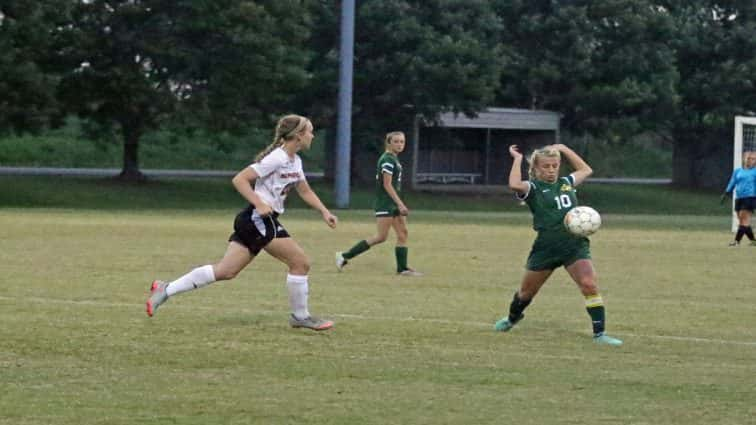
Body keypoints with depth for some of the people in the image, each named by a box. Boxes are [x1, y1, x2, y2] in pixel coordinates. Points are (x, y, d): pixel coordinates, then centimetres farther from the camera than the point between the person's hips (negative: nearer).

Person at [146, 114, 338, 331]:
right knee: (301, 262, -6)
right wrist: (259, 204, -25)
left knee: (225, 271, 5)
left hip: (261, 221, 9)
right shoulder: (276, 158, -14)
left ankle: (165, 290, 4)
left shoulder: (295, 161, 15)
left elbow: (305, 191, 28)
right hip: (259, 218, -9)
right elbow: (239, 179, -17)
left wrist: (324, 211, 16)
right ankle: (300, 316, 7)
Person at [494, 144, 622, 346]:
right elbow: (515, 185, -27)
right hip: (546, 247, -2)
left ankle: (599, 333, -16)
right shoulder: (533, 188, -4)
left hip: (575, 245, 2)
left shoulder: (566, 183, 12)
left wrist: (564, 149, 21)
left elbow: (586, 170, 29)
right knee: (527, 291, 15)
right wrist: (517, 159, -14)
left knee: (589, 284, -19)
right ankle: (512, 318, 46)